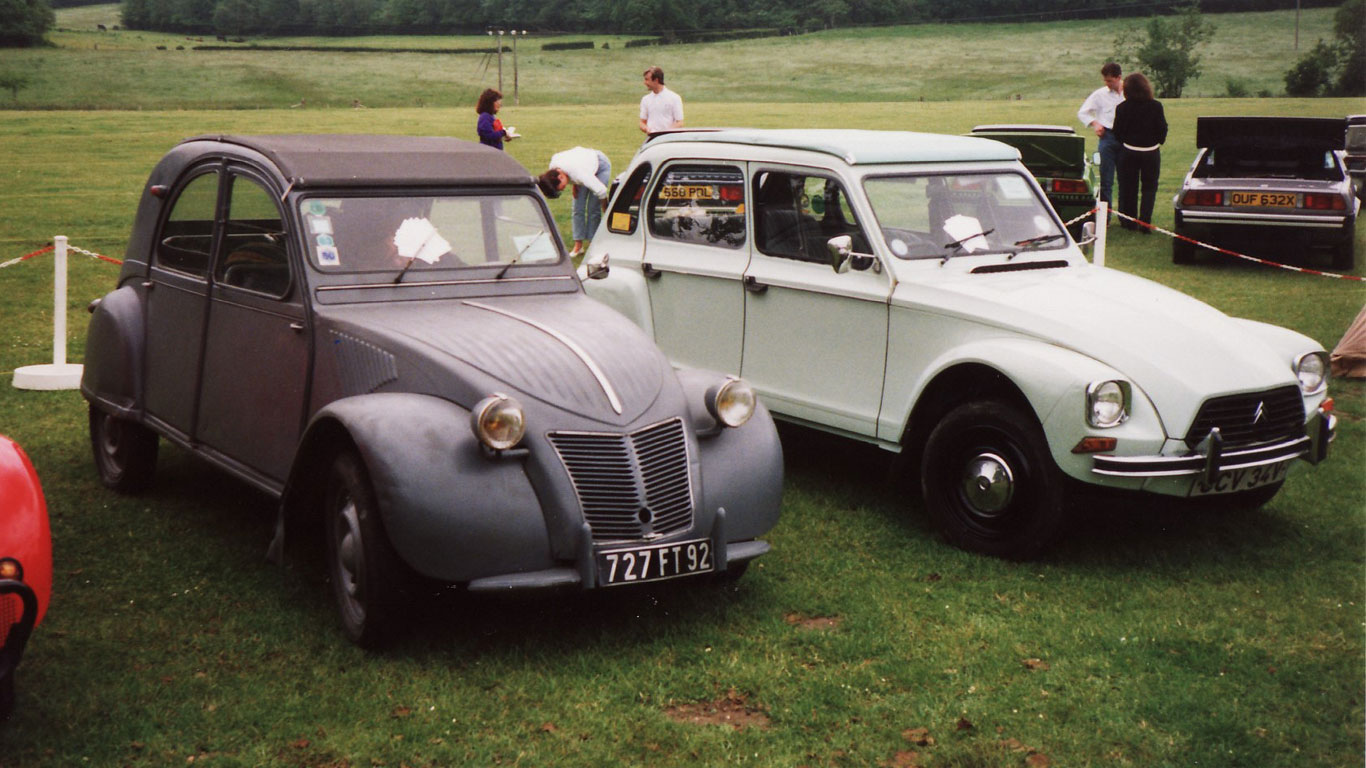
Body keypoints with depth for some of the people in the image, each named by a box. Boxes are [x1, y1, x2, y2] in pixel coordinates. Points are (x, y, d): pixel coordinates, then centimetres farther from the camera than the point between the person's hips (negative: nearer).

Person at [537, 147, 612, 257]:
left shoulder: (578, 173, -45)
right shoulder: (553, 166, -26)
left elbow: (601, 190, -36)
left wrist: (606, 212, -19)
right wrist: (574, 185, -7)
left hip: (601, 165, -6)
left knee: (593, 209, -11)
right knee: (578, 208, -4)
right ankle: (578, 245, 0)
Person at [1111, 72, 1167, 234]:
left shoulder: (1122, 108, -8)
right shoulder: (1156, 106, -10)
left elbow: (1117, 132, -3)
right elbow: (1162, 129, -5)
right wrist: (1158, 141, 14)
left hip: (1129, 152, 1)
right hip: (1151, 152, -1)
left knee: (1129, 187, 12)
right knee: (1149, 187, 7)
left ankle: (1129, 222, 18)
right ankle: (1145, 222, -3)